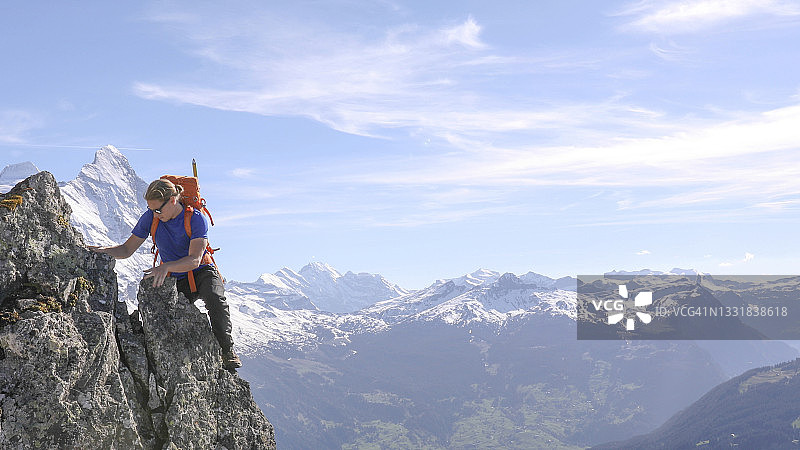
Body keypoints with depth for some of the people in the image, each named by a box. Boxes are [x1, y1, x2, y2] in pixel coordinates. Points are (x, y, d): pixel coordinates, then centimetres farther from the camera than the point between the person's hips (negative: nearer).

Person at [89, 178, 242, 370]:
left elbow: (194, 260, -29)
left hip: (202, 272, -3)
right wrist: (105, 250, -19)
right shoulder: (151, 217, -6)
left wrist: (166, 267, -45)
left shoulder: (195, 218, -19)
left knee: (215, 298, -36)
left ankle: (226, 349, -21)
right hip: (177, 281, 3)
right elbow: (126, 250, 2)